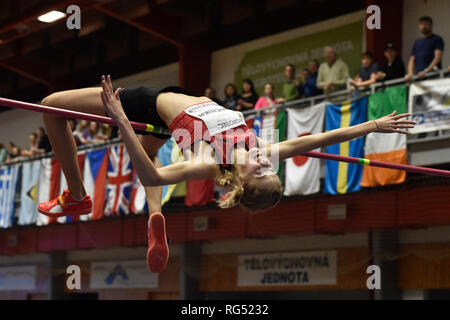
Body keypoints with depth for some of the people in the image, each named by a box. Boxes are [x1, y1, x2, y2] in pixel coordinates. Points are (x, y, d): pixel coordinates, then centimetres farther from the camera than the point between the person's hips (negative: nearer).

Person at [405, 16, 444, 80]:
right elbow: (412, 60, 20)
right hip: (418, 76, 5)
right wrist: (410, 74, 1)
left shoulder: (437, 39, 4)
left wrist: (426, 71, -20)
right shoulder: (417, 42, 23)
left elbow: (438, 57, -8)